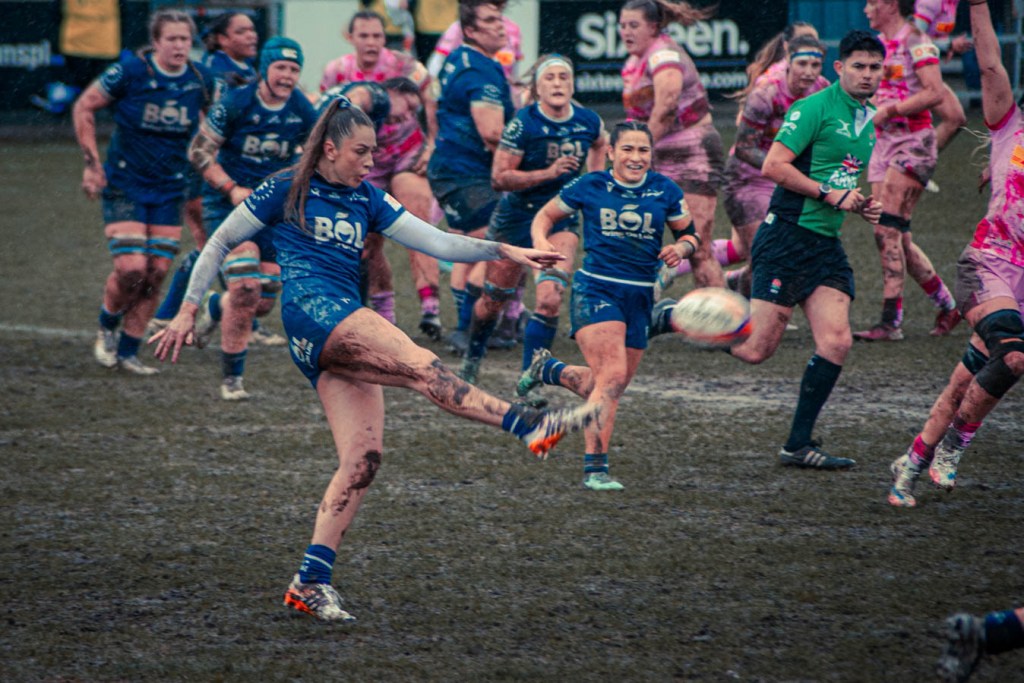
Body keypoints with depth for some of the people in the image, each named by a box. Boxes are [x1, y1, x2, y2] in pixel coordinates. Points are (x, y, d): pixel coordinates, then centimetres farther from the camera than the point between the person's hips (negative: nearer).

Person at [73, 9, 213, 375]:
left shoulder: (201, 79, -2)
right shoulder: (131, 71, -14)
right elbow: (84, 107, -3)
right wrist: (92, 163, -6)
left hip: (169, 191, 4)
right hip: (125, 187, -4)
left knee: (156, 272, 0)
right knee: (131, 269, -15)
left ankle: (128, 351, 14)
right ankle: (107, 327, 15)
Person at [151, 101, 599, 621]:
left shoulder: (366, 199, 20)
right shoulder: (286, 189, 6)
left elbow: (436, 242, 14)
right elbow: (220, 243, 11)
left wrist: (502, 251, 1)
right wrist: (188, 310, 7)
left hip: (346, 333, 7)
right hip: (310, 306, -7)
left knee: (363, 456, -7)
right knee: (420, 365, -25)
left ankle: (311, 581, -8)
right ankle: (529, 425, -41)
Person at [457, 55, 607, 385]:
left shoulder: (589, 122, -6)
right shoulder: (524, 123, -19)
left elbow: (599, 146, 21)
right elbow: (499, 178, -20)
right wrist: (547, 173, -29)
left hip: (562, 218, 2)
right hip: (517, 216, -2)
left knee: (550, 298, -18)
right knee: (494, 299, 13)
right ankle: (472, 359, 42)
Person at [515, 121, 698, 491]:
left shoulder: (665, 191, 4)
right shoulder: (589, 187, -1)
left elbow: (690, 234, 16)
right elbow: (545, 215, 11)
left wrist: (681, 248, -8)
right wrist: (541, 242, -10)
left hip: (640, 296, 4)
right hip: (595, 289, -4)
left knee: (611, 385, 10)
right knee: (612, 375, -21)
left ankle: (548, 368, 39)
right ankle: (594, 468, -17)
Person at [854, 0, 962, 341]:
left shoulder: (916, 42, -10)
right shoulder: (880, 44, 15)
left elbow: (934, 93, -18)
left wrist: (891, 109, -18)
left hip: (913, 143, -9)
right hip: (885, 143, 9)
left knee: (887, 230, -15)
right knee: (897, 237, 6)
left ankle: (891, 322, -15)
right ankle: (948, 306, 18)